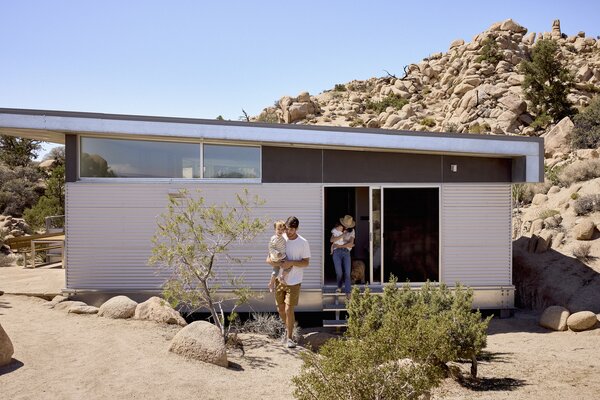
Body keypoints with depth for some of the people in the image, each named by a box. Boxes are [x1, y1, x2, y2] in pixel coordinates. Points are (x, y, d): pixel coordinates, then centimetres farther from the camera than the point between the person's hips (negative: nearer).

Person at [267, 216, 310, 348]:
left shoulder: (303, 243, -8)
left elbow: (306, 262, -9)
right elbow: (269, 259, 2)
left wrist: (290, 263, -23)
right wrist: (271, 261, -21)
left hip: (293, 282, -4)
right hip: (280, 280, 4)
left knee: (289, 309, -6)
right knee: (280, 308, 14)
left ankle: (289, 337, 11)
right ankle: (288, 328, 40)